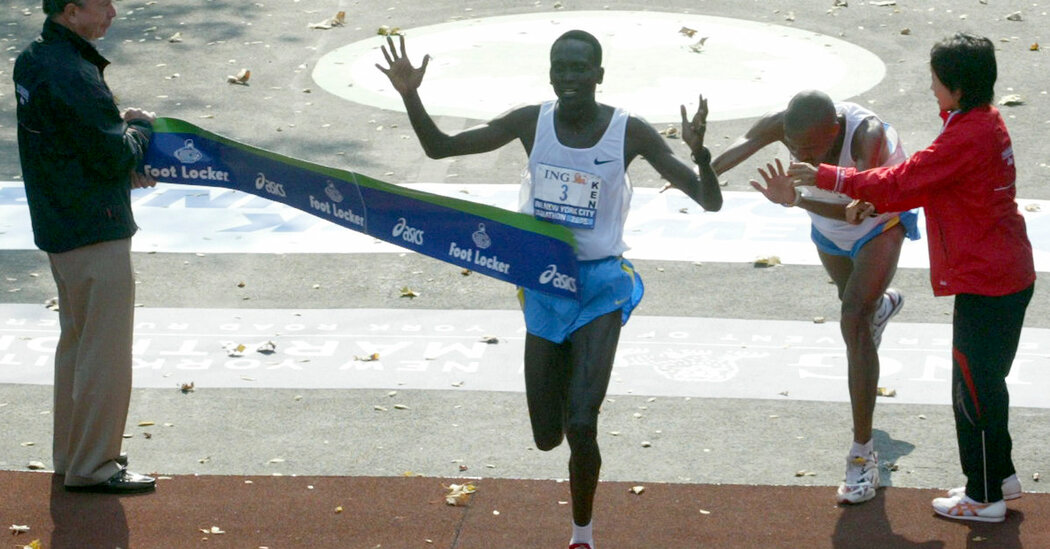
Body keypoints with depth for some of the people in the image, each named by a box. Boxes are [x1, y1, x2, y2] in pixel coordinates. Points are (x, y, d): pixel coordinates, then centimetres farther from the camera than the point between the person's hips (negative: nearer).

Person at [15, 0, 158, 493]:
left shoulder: (32, 61, 8)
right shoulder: (74, 77, -23)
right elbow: (116, 156, -19)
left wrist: (122, 169, 6)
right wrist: (140, 126, 0)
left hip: (58, 226, 10)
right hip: (96, 231, -10)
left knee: (76, 342, 21)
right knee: (105, 352, -2)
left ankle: (71, 453, 31)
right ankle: (92, 466, 5)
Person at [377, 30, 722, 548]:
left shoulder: (630, 133, -11)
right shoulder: (531, 122, -4)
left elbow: (709, 201, -12)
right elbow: (439, 147, 2)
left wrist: (700, 153, -33)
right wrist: (410, 97, -15)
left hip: (601, 286, -3)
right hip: (544, 285, 3)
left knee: (581, 424, -15)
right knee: (547, 436, 8)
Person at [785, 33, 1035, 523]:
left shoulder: (967, 138, -24)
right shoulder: (986, 122, 8)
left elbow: (899, 183, -20)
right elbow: (926, 184, 13)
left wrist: (826, 177, -14)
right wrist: (875, 202, 2)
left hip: (986, 286, -10)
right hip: (1007, 276, 10)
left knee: (975, 390, 3)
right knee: (985, 383, 22)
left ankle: (984, 498, 14)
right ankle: (999, 476, 34)